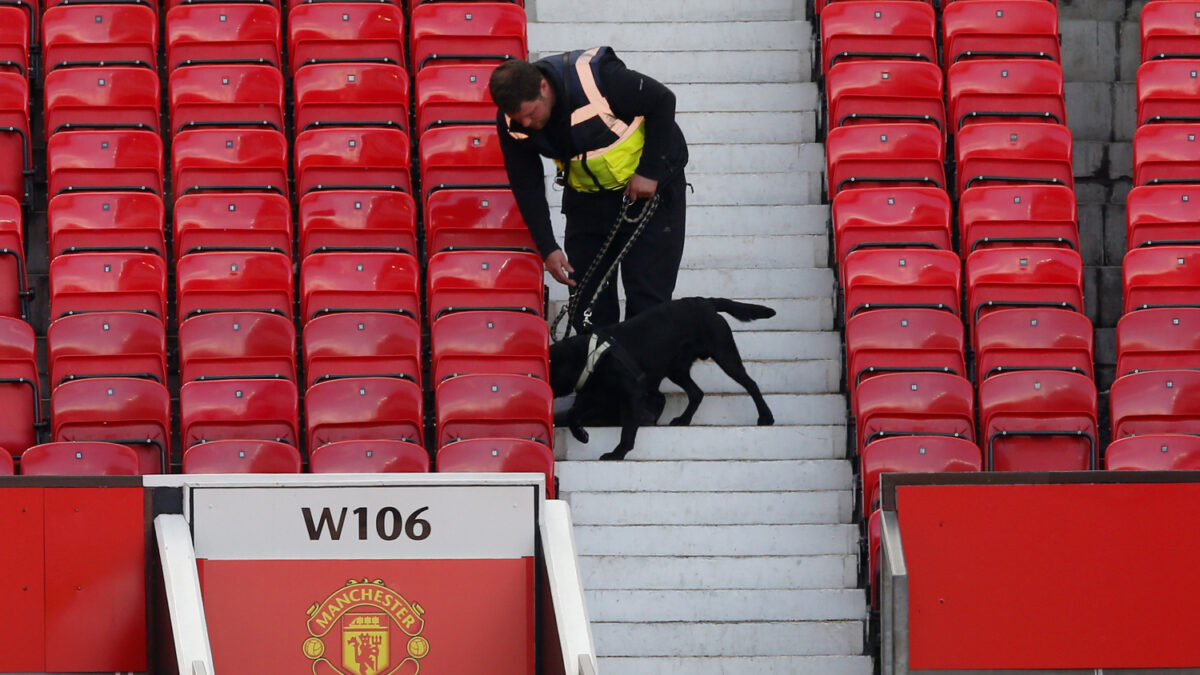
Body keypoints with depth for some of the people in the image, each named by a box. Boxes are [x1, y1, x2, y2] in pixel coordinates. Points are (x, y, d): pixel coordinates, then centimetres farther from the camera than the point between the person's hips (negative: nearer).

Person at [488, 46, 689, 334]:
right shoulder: (512, 121, -18)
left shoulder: (596, 77, -33)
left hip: (649, 184, -5)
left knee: (648, 292, -7)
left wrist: (650, 172, -19)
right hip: (587, 195, 5)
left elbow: (662, 101, -20)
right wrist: (547, 248, -14)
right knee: (586, 288, 2)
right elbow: (526, 186, -7)